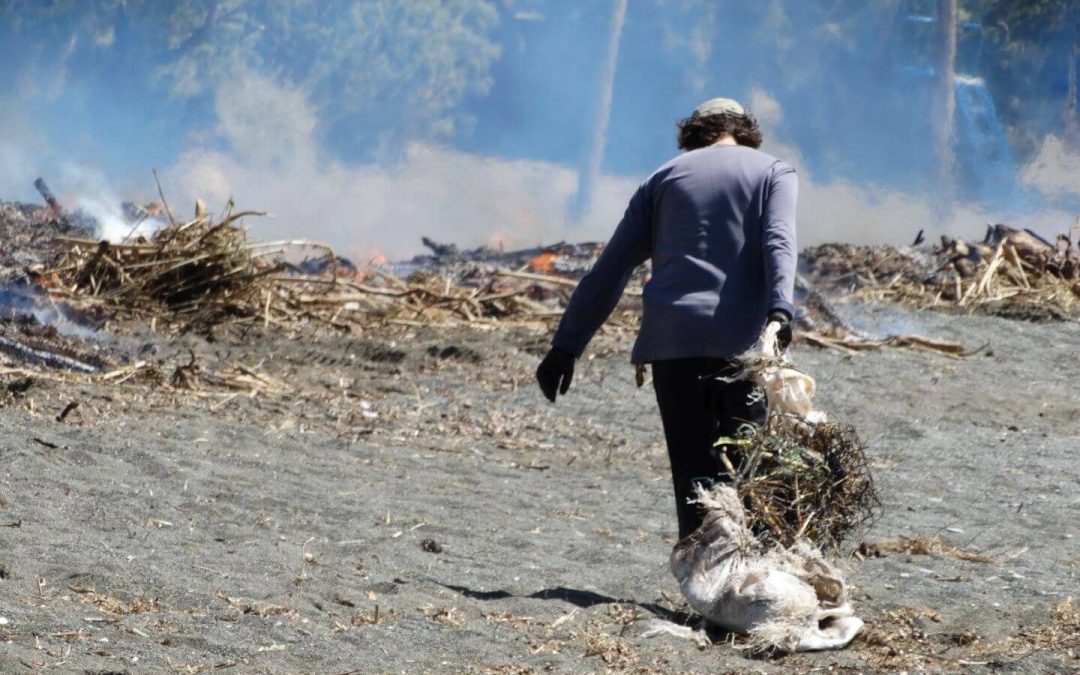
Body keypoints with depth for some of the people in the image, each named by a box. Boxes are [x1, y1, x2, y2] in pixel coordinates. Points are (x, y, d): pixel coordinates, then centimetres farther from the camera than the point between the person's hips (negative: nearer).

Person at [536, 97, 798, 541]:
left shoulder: (665, 178, 21)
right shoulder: (774, 173, 15)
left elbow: (609, 270, 16)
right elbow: (779, 243, -7)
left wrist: (566, 346, 16)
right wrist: (780, 311, -22)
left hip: (672, 338, 2)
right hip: (742, 339, -2)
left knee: (695, 472, 1)